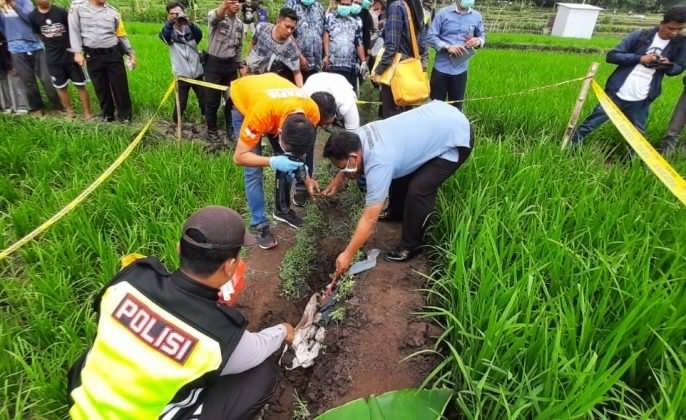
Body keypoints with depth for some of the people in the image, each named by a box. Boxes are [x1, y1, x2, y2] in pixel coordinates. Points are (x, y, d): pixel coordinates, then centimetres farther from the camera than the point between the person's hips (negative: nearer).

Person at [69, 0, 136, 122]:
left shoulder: (113, 11, 7)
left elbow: (122, 35, 12)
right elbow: (74, 31, 1)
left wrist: (131, 53, 9)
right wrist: (77, 52, -7)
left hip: (114, 54, 0)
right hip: (93, 57, 0)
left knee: (120, 86, 1)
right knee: (101, 87, 9)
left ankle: (125, 114, 14)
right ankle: (107, 114, 23)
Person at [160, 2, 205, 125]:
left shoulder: (190, 29, 3)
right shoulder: (170, 32, -1)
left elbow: (199, 35, -19)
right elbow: (163, 36, -23)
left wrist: (190, 23, -39)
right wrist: (169, 22, -42)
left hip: (197, 73, 1)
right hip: (182, 75, -1)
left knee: (204, 101, 8)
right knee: (181, 103, 4)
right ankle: (175, 124, 25)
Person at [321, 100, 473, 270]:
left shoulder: (379, 163, -30)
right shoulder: (361, 135, -7)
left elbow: (369, 219, -25)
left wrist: (347, 255, -18)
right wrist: (336, 183, 25)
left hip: (456, 137, -9)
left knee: (418, 190, -14)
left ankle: (411, 245, 5)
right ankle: (397, 211, 39)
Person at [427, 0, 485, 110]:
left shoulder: (476, 16, 5)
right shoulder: (443, 13, -5)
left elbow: (482, 36, 14)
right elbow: (430, 37, -6)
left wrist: (479, 41, -10)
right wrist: (447, 47, -19)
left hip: (460, 70, 3)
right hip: (441, 68, -2)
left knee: (456, 106, 11)